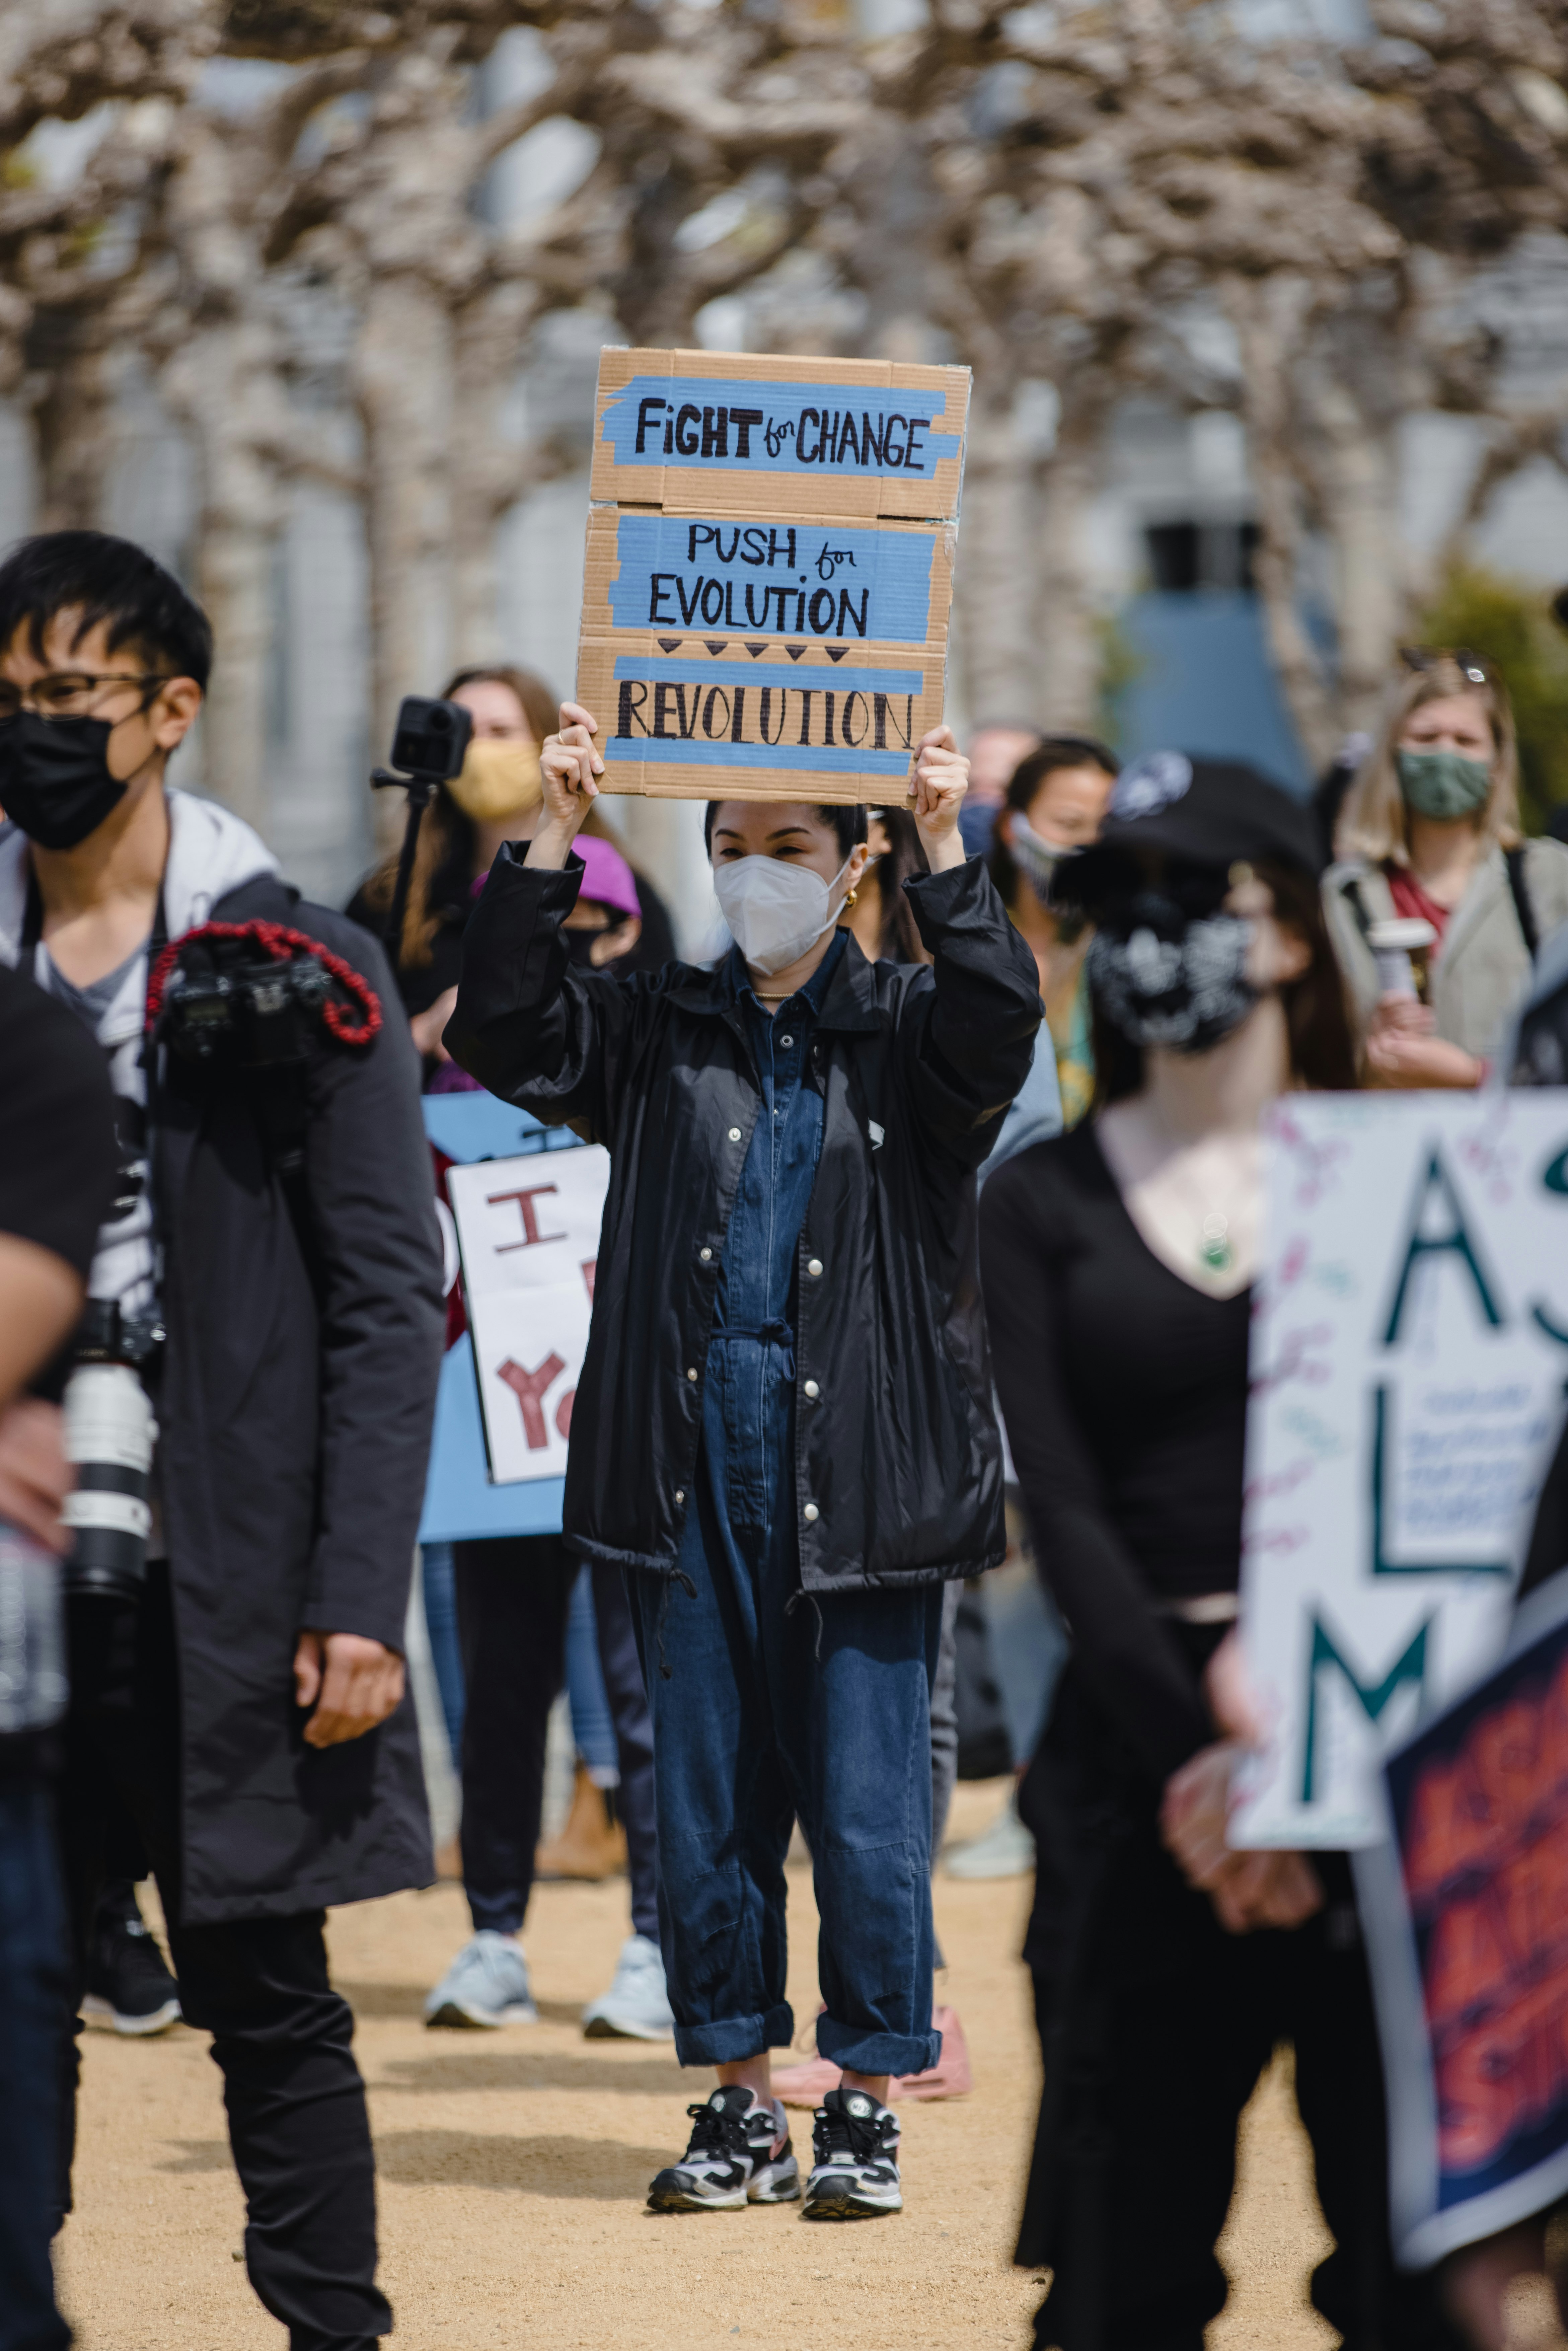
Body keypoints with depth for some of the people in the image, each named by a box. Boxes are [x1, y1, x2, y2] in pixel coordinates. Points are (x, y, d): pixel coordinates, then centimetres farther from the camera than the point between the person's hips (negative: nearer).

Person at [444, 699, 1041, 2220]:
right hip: (690, 1455, 3)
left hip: (860, 1462, -2)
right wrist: (553, 838, -8)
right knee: (705, 1798, 6)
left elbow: (1000, 1023, -15)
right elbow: (500, 1029, -1)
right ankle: (740, 2110, 15)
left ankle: (865, 2110, 8)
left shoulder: (905, 1033, 5)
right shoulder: (654, 1035, 11)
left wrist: (947, 846, -20)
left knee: (867, 1805, -3)